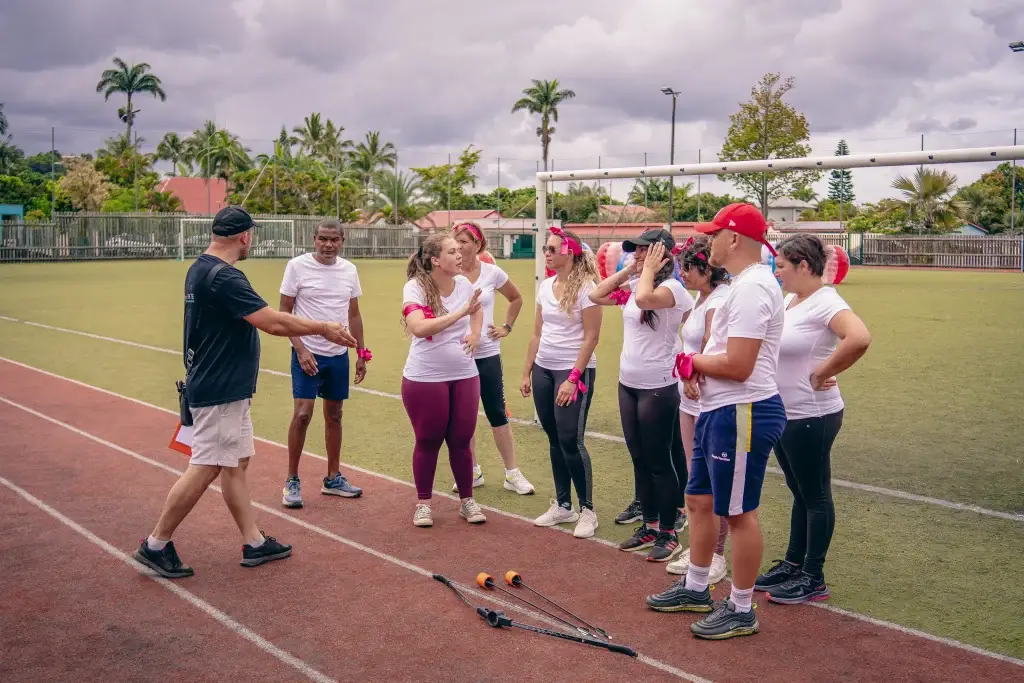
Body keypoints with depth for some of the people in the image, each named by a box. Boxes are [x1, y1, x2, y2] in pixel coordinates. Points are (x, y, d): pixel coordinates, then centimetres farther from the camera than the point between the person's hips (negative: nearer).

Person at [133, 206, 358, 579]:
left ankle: (254, 543, 23)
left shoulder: (200, 269, 10)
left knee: (236, 463, 14)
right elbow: (273, 322, -25)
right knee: (204, 469, -2)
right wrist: (323, 328, -14)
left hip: (226, 390, 11)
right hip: (220, 393, -11)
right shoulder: (224, 276, -22)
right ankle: (156, 545, 11)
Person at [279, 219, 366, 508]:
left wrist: (361, 353, 11)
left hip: (339, 355, 5)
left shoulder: (349, 270, 6)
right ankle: (292, 481, 5)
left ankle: (333, 478, 23)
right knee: (302, 413, -10)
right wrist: (300, 349, -15)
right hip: (307, 353, -5)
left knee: (334, 415, 12)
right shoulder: (297, 266, -7)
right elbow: (284, 312, -6)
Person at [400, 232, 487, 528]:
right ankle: (423, 503, 24)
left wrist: (475, 334, 3)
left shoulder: (464, 284, 0)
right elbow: (419, 327, -32)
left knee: (461, 441, 11)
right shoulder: (415, 287, -15)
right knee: (428, 442, 8)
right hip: (424, 378, -4)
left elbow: (477, 311, 22)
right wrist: (460, 313, -34)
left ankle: (467, 500, 25)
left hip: (465, 375, 4)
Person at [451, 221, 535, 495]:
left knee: (497, 413, 5)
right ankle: (473, 472, 24)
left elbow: (516, 299, 14)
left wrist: (507, 327, 7)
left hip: (487, 354, 0)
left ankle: (512, 474, 14)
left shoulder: (492, 272, -2)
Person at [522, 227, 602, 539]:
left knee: (571, 442, -5)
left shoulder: (586, 287, -12)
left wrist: (573, 378, -17)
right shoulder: (545, 286, 8)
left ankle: (587, 510, 10)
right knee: (554, 441, 11)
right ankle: (562, 505, 23)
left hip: (574, 372, -6)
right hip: (543, 370, 7)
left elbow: (591, 337, -14)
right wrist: (527, 372, 11)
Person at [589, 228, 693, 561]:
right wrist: (628, 270, 5)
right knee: (639, 460, 15)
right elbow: (596, 296, 9)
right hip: (627, 384, 8)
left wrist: (649, 269, -18)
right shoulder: (633, 286, 9)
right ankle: (649, 526, 28)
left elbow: (644, 298, -35)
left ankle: (668, 534, 15)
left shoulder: (671, 287, -15)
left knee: (659, 462, 2)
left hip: (657, 388, -8)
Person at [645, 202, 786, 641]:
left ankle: (740, 610, 17)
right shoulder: (742, 283, 14)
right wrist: (698, 369, 3)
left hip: (742, 415, -11)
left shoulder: (752, 287, -20)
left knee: (739, 513, 2)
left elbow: (737, 366, -26)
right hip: (717, 410, 11)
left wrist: (692, 361, -8)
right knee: (699, 500, 19)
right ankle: (694, 589, 35)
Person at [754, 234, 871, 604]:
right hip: (783, 413, 9)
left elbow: (859, 338, -36)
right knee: (799, 492, 18)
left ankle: (813, 579, 15)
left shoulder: (825, 302, -18)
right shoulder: (789, 299, 9)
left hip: (811, 417, -9)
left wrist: (822, 373, -24)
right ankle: (792, 564, 30)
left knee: (815, 496, 4)